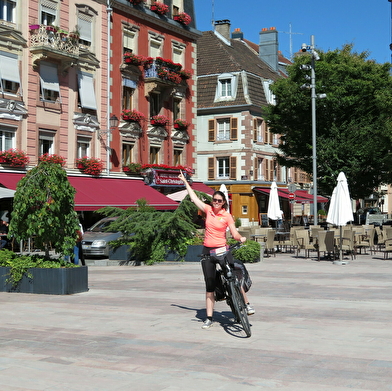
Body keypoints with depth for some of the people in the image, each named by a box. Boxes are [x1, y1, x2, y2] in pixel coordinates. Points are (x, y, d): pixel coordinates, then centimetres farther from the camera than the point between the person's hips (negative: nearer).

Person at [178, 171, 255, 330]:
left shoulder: (227, 216, -3)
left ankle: (247, 304, 14)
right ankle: (209, 318, 8)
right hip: (207, 251, 3)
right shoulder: (208, 210, 5)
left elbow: (234, 233, -4)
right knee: (209, 285, 4)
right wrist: (185, 181, 17)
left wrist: (241, 238, -19)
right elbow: (194, 197, 12)